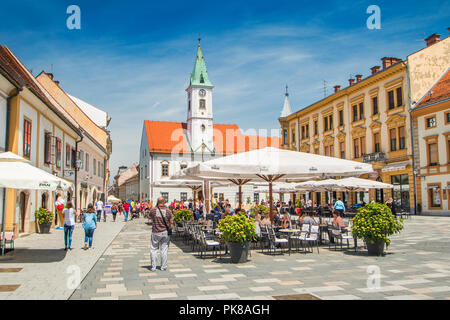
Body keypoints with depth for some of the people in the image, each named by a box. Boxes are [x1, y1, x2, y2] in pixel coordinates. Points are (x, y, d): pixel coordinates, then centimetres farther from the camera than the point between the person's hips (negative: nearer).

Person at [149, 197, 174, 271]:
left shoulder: (153, 210, -8)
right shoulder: (168, 211, -4)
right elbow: (171, 223, -1)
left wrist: (156, 207, 12)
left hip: (155, 232, -1)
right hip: (165, 232, 1)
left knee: (153, 249, 9)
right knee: (164, 249, 9)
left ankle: (153, 267, 11)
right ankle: (163, 266, 14)